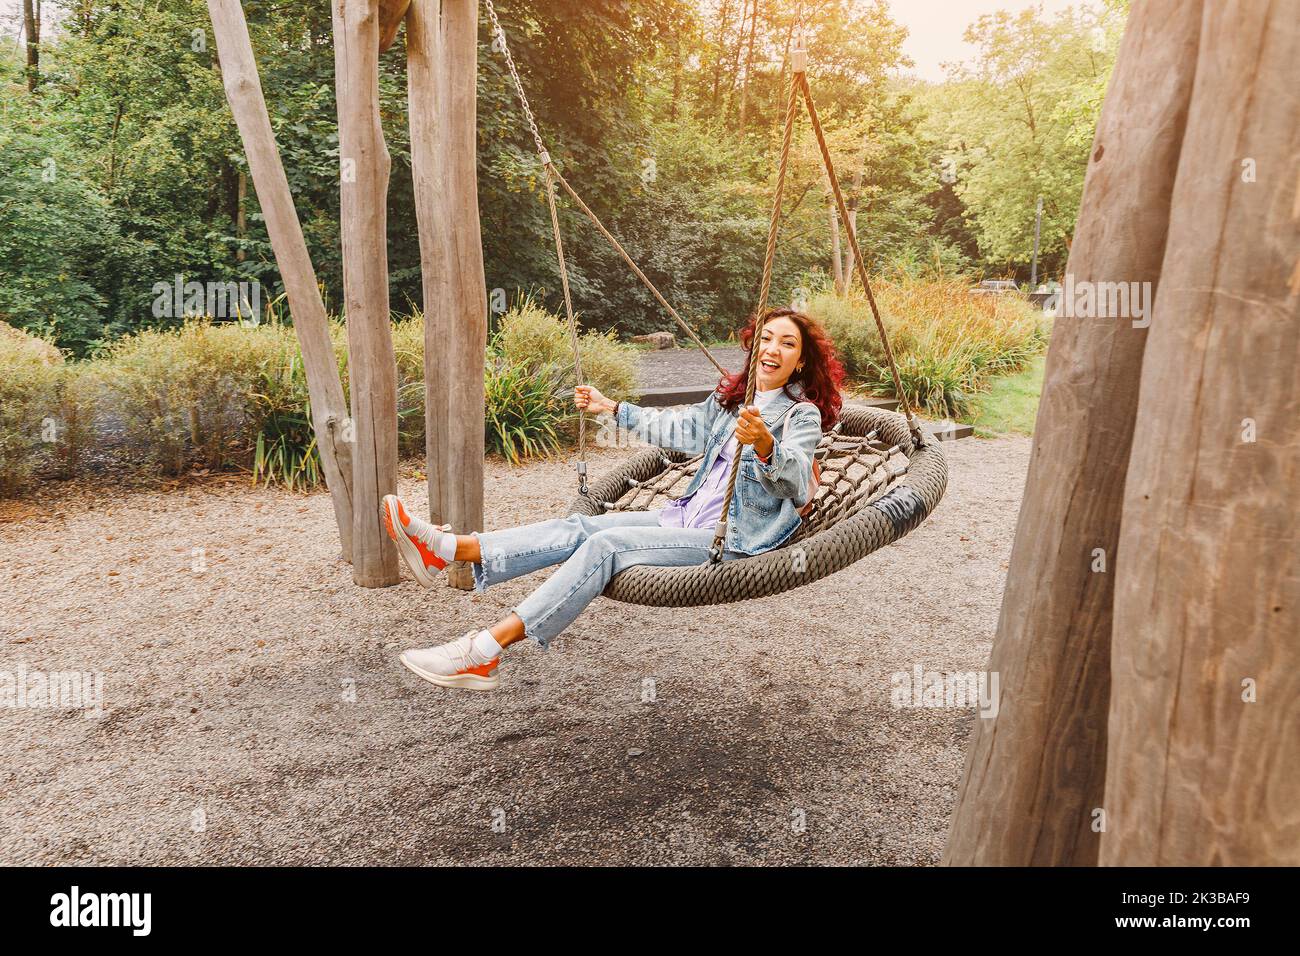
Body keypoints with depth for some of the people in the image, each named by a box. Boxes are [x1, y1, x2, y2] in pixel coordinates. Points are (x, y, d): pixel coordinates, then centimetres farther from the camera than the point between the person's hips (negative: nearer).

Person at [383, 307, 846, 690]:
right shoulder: (729, 397, 15)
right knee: (581, 527, -13)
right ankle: (443, 549, -23)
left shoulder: (803, 414, -7)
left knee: (606, 544, -26)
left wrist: (764, 446, -48)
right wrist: (613, 408, 30)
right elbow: (677, 427, 29)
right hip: (687, 517, 8)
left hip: (731, 539, -7)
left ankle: (484, 653, -34)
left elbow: (796, 480, -26)